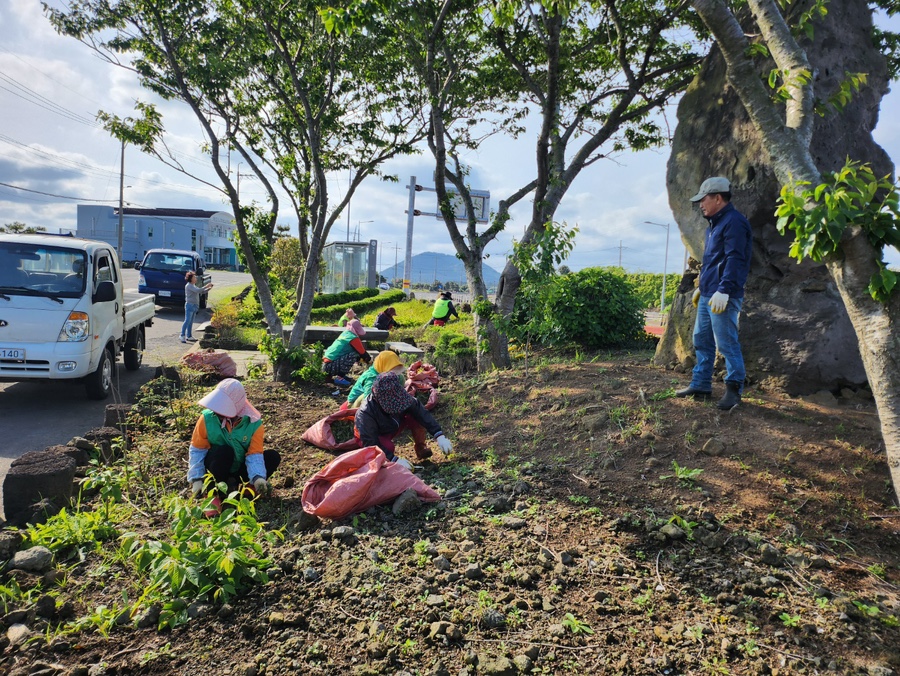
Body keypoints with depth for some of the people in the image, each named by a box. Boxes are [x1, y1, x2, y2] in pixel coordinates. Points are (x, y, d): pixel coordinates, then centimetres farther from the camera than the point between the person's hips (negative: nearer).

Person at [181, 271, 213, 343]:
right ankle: (182, 335, -10)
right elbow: (198, 290, -23)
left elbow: (201, 291, 19)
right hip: (190, 305, -9)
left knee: (191, 322, 9)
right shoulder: (188, 286, -9)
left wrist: (209, 288, 5)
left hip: (194, 306, 9)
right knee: (187, 321, -11)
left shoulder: (193, 286, 19)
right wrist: (206, 286, -21)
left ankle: (189, 336, 13)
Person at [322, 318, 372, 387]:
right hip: (331, 366, -9)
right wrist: (369, 360, 18)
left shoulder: (345, 334, 17)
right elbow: (362, 353, 0)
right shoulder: (353, 338, -9)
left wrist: (366, 358, 31)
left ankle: (334, 375, 16)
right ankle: (339, 377, -13)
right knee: (354, 355, -16)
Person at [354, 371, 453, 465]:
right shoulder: (366, 414, -37)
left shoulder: (399, 398, -26)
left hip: (392, 427, 4)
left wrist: (439, 436, -33)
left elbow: (422, 413, -25)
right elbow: (370, 444, -34)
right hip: (376, 436, -4)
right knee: (388, 447, -37)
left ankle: (420, 447, -1)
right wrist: (394, 460, -40)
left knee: (416, 418, -22)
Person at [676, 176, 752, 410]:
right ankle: (700, 385, 22)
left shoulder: (733, 222, -13)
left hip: (723, 297, -11)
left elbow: (735, 260, -21)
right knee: (701, 340, 14)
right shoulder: (715, 224, 19)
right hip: (707, 295, 11)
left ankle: (733, 389, 4)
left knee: (727, 343, -5)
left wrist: (724, 290, -26)